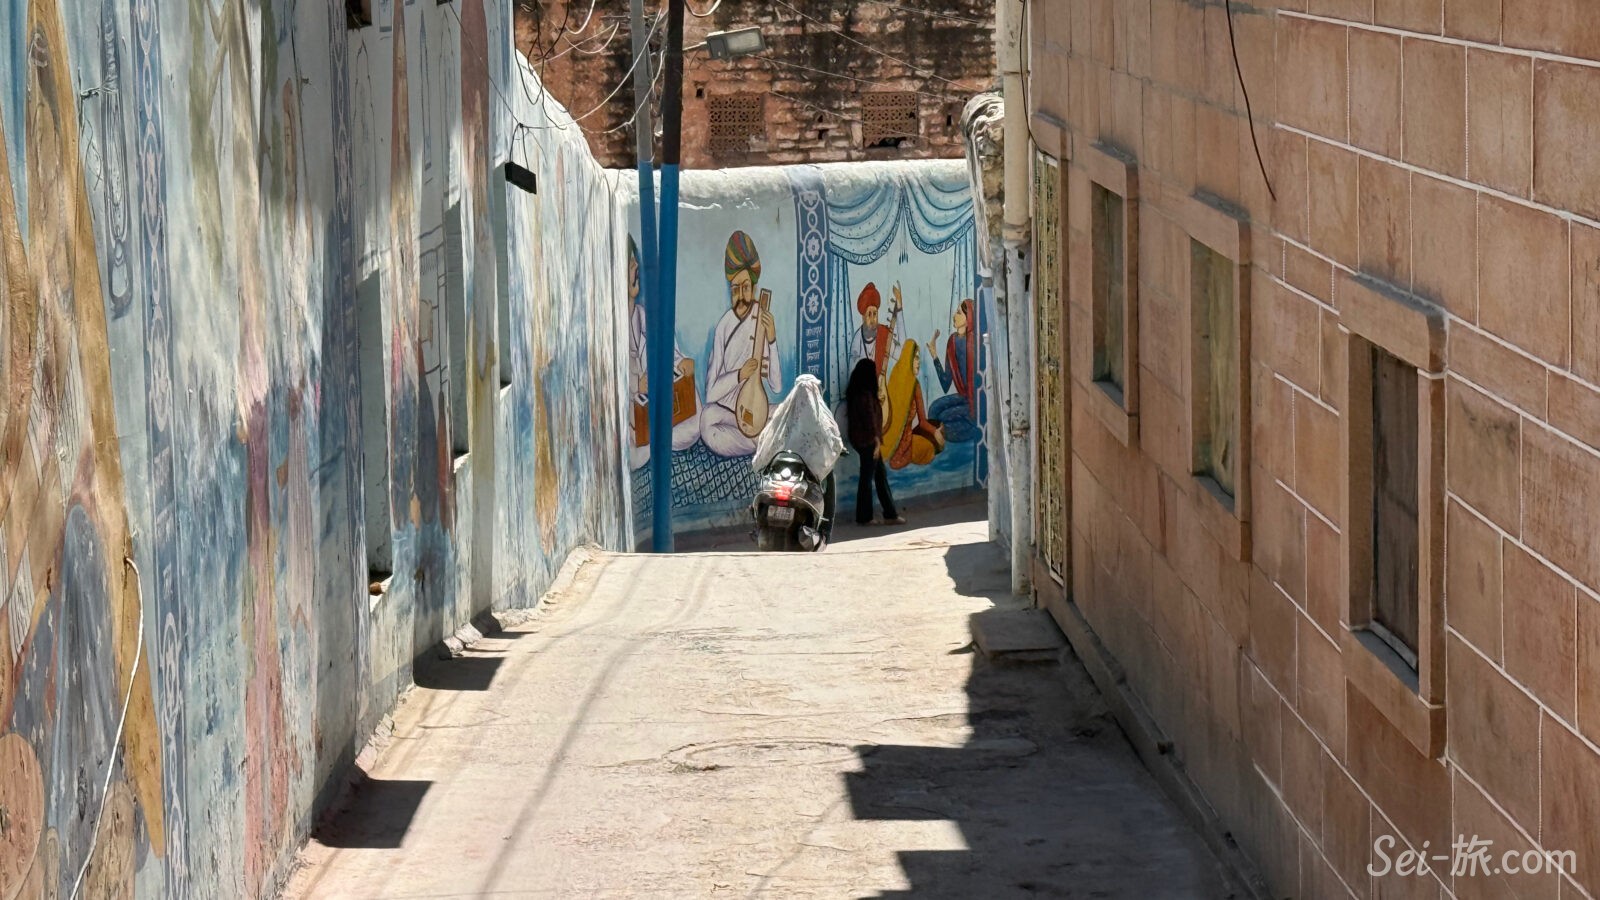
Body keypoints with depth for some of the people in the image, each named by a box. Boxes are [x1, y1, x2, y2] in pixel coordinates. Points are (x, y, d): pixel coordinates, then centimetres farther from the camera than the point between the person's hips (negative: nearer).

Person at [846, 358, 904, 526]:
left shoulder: (855, 392, 11)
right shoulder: (866, 394, -18)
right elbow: (871, 419, -20)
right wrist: (877, 442, -17)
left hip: (860, 439, 9)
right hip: (868, 441, -9)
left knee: (881, 475, 12)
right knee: (867, 478, 0)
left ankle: (890, 514, 14)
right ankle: (863, 517, 7)